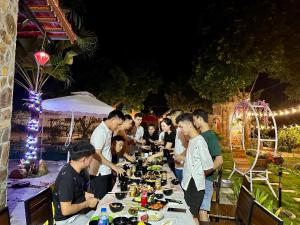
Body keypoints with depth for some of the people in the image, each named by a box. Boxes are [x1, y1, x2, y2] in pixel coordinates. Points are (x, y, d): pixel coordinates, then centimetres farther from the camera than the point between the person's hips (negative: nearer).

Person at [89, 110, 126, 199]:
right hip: (99, 174, -9)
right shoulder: (100, 132, -20)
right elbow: (97, 155, -22)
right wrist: (113, 166, -21)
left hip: (107, 172, 9)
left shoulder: (108, 131, 8)